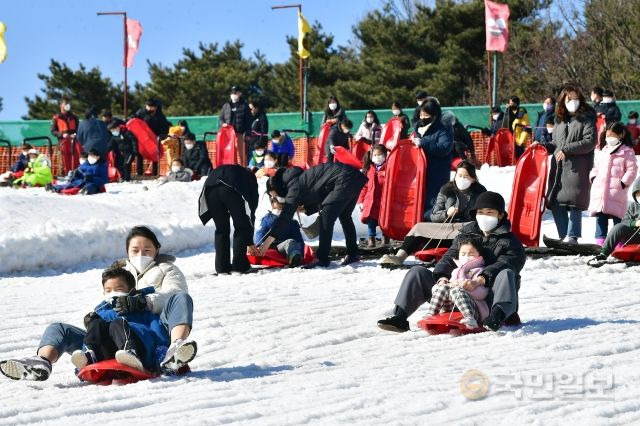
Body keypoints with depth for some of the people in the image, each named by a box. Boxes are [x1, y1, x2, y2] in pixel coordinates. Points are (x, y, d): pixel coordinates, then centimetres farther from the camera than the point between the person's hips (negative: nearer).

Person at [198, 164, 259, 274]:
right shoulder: (250, 178, 34)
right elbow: (251, 214, 31)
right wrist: (250, 242, 38)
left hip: (210, 187, 4)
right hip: (231, 190, -4)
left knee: (221, 229, 19)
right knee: (241, 227, 16)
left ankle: (222, 266, 17)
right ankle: (239, 265, 11)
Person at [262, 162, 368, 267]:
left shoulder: (295, 186, -8)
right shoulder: (299, 179, 20)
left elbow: (285, 216, -12)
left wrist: (267, 242, -13)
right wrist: (305, 208, 10)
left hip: (345, 179, -10)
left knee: (325, 218, -5)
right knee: (344, 216, 23)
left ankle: (322, 259, -4)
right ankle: (352, 255, 31)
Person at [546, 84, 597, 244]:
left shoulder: (587, 118, 1)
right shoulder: (560, 120, 20)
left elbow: (590, 141, -10)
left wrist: (567, 150, -13)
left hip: (578, 167, -6)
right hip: (558, 166, 6)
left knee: (573, 203, -11)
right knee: (555, 203, 1)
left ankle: (572, 237, -7)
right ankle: (564, 237, 9)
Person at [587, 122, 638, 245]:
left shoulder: (627, 151, -1)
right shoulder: (603, 150, 19)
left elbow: (632, 169, -5)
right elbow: (596, 166, 28)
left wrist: (624, 182, -12)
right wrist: (593, 177, 12)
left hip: (616, 190, -6)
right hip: (600, 189, 6)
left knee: (617, 216, -6)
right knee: (600, 216, 5)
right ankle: (600, 238, 9)